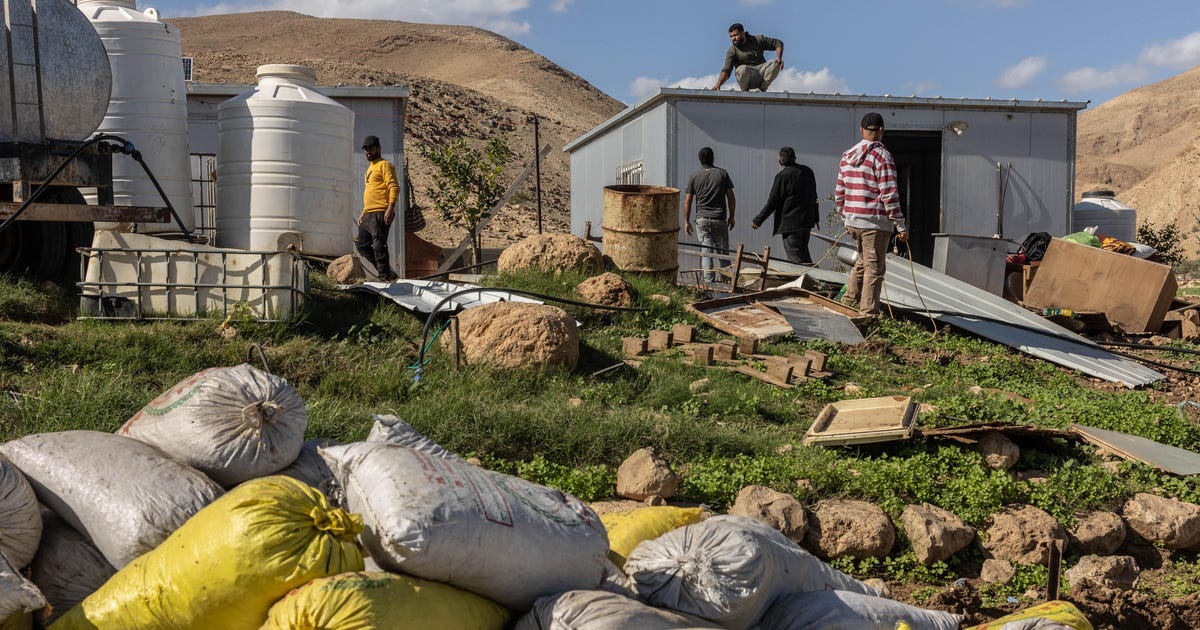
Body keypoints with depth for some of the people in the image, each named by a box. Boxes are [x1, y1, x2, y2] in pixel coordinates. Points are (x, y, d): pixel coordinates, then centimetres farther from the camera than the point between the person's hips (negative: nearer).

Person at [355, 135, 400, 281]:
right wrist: (363, 213, 24)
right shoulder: (370, 167, 24)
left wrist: (390, 208, -26)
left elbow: (394, 187, -15)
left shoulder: (384, 165, -5)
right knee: (361, 244, 9)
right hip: (369, 214, 10)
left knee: (379, 246, -11)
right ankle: (384, 270, 15)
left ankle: (385, 276, -7)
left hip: (381, 214, -10)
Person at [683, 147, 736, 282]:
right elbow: (731, 197, 0)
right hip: (719, 220, 0)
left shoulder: (694, 176, 1)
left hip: (702, 220, 0)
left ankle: (709, 281, -8)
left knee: (706, 252, -1)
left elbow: (687, 201, 0)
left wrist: (686, 221, 7)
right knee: (723, 251, 11)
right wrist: (731, 216, 9)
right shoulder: (722, 173, 0)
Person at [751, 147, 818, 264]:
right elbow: (814, 197, 18)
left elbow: (772, 202, -12)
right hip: (807, 221, 8)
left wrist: (758, 220, -4)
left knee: (795, 257, -3)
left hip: (790, 223, -8)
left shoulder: (782, 176, -14)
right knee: (804, 254, 19)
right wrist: (815, 218, 28)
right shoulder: (808, 171, 8)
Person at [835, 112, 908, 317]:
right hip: (875, 223, -7)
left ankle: (849, 300, 25)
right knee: (874, 268, -2)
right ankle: (869, 314, -2)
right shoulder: (882, 157, -11)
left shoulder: (847, 156, 10)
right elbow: (889, 195, -15)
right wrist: (901, 226, -11)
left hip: (853, 221, 7)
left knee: (863, 261, 24)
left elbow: (839, 192, 14)